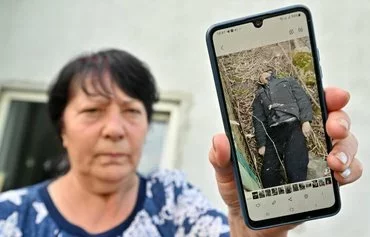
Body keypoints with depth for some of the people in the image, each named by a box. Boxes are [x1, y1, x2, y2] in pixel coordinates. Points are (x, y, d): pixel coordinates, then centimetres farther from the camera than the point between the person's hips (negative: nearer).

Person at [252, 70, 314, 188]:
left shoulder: (287, 82, 25)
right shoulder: (259, 96, 28)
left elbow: (303, 99, 13)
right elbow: (258, 121, 19)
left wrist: (306, 120, -5)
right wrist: (261, 144, 4)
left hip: (293, 126, -2)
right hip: (273, 133, 2)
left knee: (295, 168, -21)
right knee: (268, 172, -15)